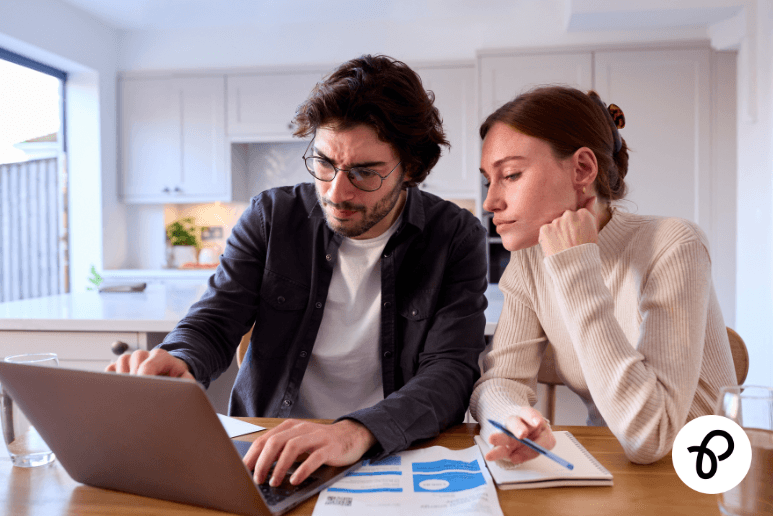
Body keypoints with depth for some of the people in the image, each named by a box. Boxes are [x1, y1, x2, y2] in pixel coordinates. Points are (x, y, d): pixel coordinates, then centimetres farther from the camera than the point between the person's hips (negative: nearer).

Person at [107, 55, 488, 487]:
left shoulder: (457, 238, -6)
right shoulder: (271, 217, 1)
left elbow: (451, 371, -15)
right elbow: (213, 324, 1)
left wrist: (358, 432, -33)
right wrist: (177, 364, -23)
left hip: (394, 456, -2)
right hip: (264, 453, 3)